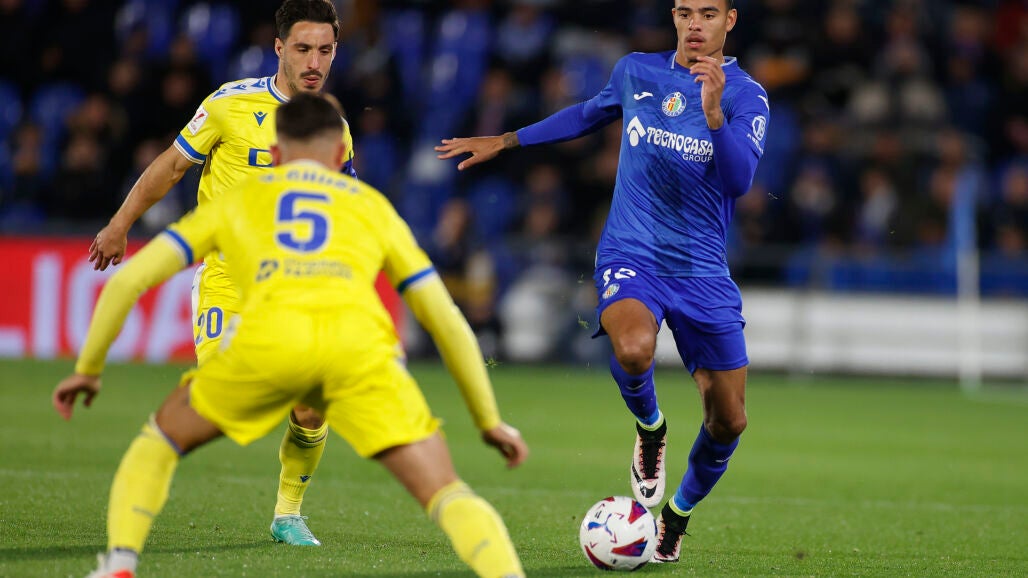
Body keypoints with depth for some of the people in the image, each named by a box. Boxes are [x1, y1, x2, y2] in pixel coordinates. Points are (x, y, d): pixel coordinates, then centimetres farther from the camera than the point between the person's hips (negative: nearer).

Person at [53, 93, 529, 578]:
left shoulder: (237, 200, 33)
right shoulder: (373, 206, 34)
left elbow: (126, 280, 29)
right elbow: (447, 321, 33)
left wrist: (88, 367, 43)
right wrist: (490, 421, 42)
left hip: (267, 337, 0)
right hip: (360, 342, 0)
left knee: (159, 442, 26)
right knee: (446, 495, 4)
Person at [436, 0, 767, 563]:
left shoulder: (746, 95, -5)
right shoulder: (635, 72, 5)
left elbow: (739, 180, -21)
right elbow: (589, 114, 27)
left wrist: (713, 112, -36)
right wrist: (506, 142, 31)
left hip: (703, 272, 0)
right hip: (630, 257, 0)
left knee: (728, 420, 2)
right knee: (633, 349, -35)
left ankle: (678, 513, 32)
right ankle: (650, 430, -1)